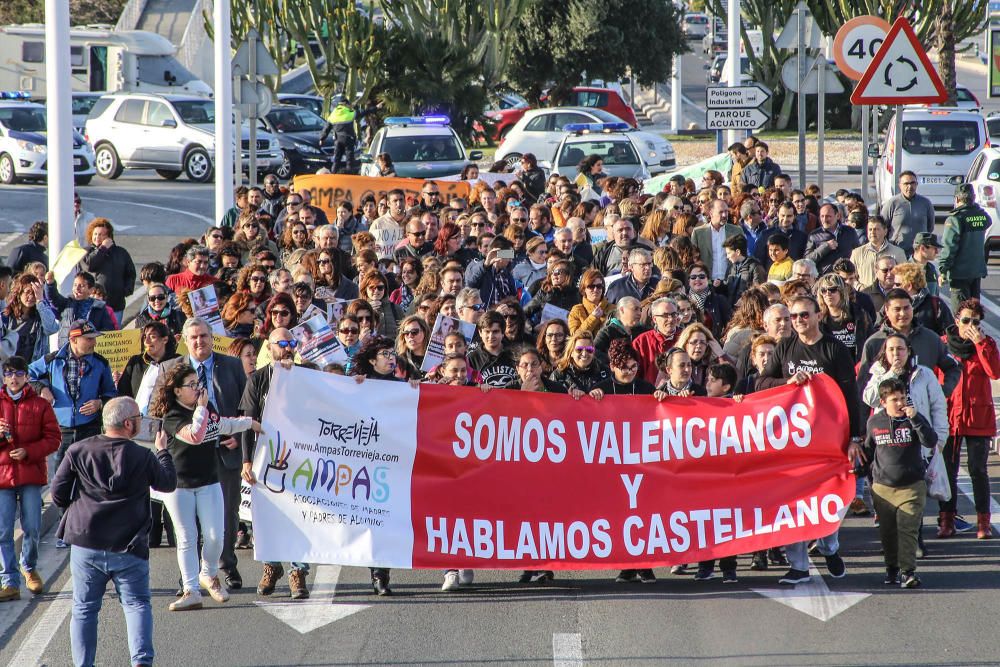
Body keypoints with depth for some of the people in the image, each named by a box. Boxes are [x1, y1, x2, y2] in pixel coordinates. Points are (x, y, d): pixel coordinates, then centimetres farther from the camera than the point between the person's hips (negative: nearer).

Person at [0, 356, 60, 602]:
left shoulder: (40, 405, 4)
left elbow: (53, 439, 0)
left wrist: (28, 451, -14)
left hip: (31, 473, -1)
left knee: (32, 528, 3)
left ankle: (29, 568, 30)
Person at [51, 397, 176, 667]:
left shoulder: (78, 452, -4)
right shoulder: (143, 457, -8)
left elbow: (58, 496, -1)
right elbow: (168, 483, 11)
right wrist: (162, 451, 26)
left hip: (85, 546, 1)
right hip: (129, 550, -1)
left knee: (84, 608, 11)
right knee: (137, 604, 8)